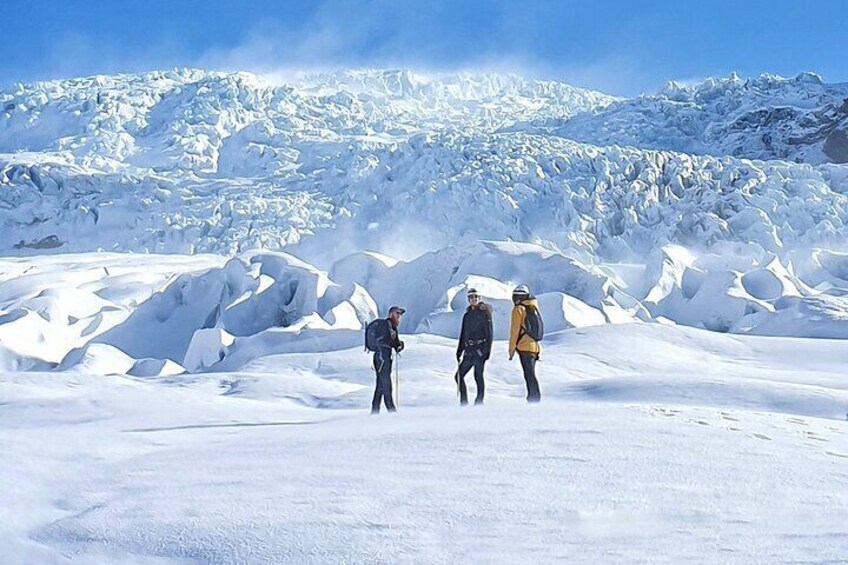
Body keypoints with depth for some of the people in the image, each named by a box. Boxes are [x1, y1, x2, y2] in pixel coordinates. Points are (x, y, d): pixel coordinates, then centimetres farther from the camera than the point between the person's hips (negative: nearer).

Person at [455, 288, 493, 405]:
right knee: (459, 376, 1)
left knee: (478, 377, -7)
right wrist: (459, 351, 17)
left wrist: (487, 350, -15)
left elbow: (489, 333, -7)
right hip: (468, 350, 6)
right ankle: (463, 402, 8)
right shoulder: (467, 315, 17)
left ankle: (479, 402, -2)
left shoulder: (484, 313, -1)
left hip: (480, 349, -6)